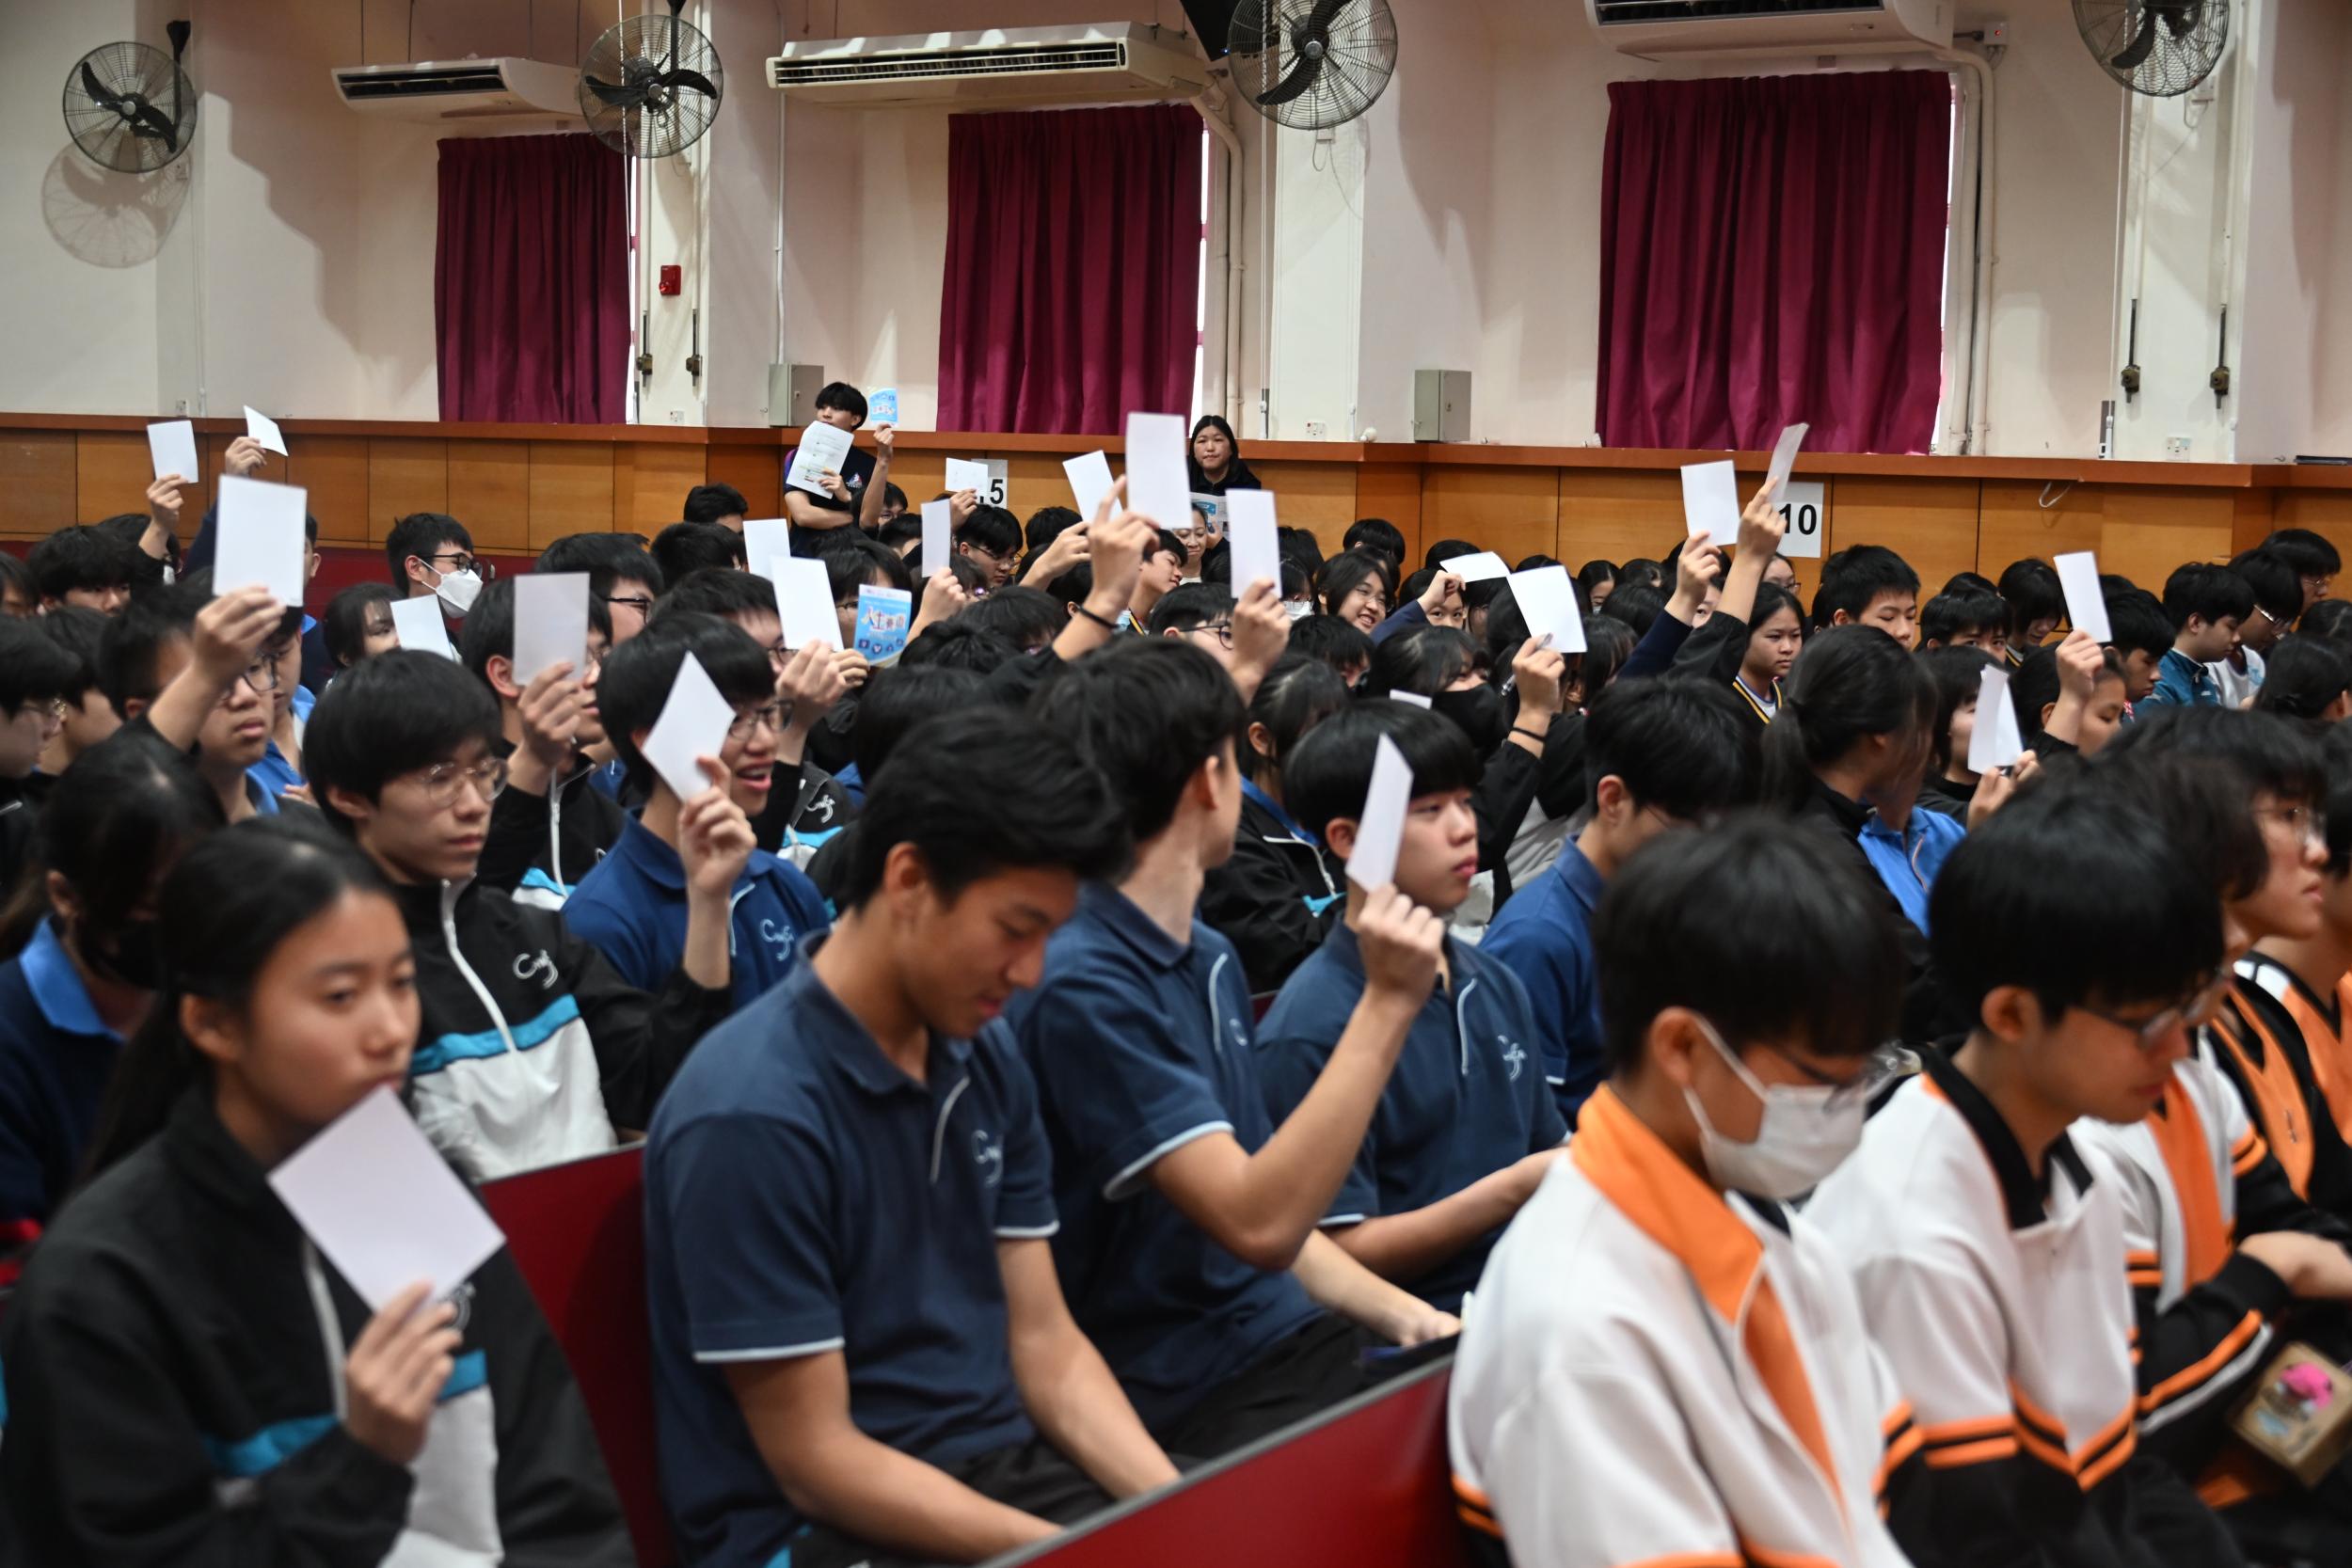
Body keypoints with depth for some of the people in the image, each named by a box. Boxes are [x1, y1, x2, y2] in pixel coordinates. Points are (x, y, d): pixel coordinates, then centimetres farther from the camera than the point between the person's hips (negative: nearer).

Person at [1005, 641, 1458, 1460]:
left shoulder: (1211, 960, 15)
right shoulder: (1079, 986, -15)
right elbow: (1258, 1223, -21)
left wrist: (1402, 1312, 3)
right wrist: (1387, 1004, -20)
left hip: (1284, 1342, 8)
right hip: (1188, 1401, -8)